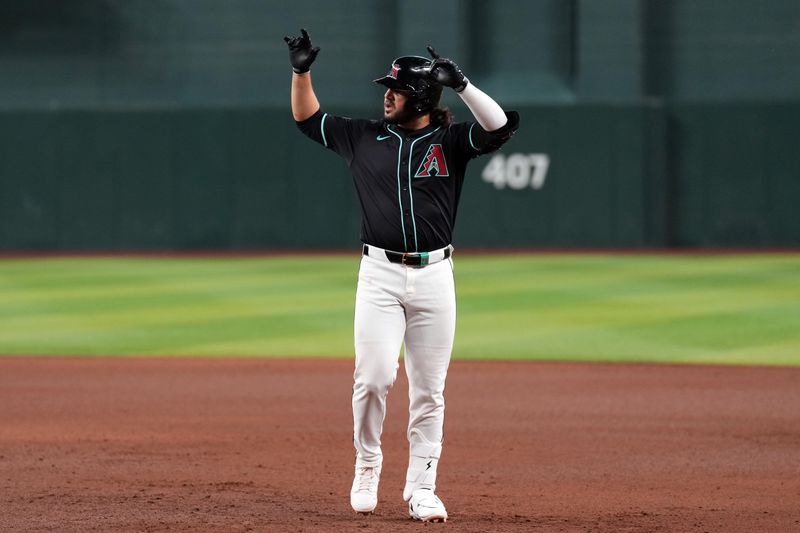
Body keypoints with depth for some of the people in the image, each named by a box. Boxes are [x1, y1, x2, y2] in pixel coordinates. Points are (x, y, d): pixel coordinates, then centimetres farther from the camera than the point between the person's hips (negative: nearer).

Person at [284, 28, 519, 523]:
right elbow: (307, 117, 20)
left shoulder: (450, 143, 1)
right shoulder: (365, 137, 9)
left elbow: (502, 126, -15)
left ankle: (421, 489, 11)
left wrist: (460, 82, -20)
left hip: (435, 276, 0)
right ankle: (367, 464, 11)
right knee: (375, 376, -12)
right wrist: (302, 71, 7)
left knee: (429, 389, 3)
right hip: (380, 274, 1)